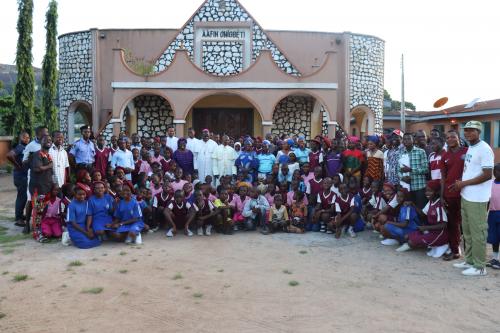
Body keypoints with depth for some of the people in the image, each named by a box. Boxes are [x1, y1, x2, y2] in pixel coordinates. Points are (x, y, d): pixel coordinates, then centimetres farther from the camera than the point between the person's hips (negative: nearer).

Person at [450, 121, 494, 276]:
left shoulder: (484, 149, -15)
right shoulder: (471, 148, 14)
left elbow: (487, 175, -20)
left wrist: (464, 183, -14)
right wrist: (461, 184, 4)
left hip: (477, 199, -9)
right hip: (466, 196, 9)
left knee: (477, 232, -1)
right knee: (467, 231, 16)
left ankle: (479, 267, 9)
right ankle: (470, 261, 28)